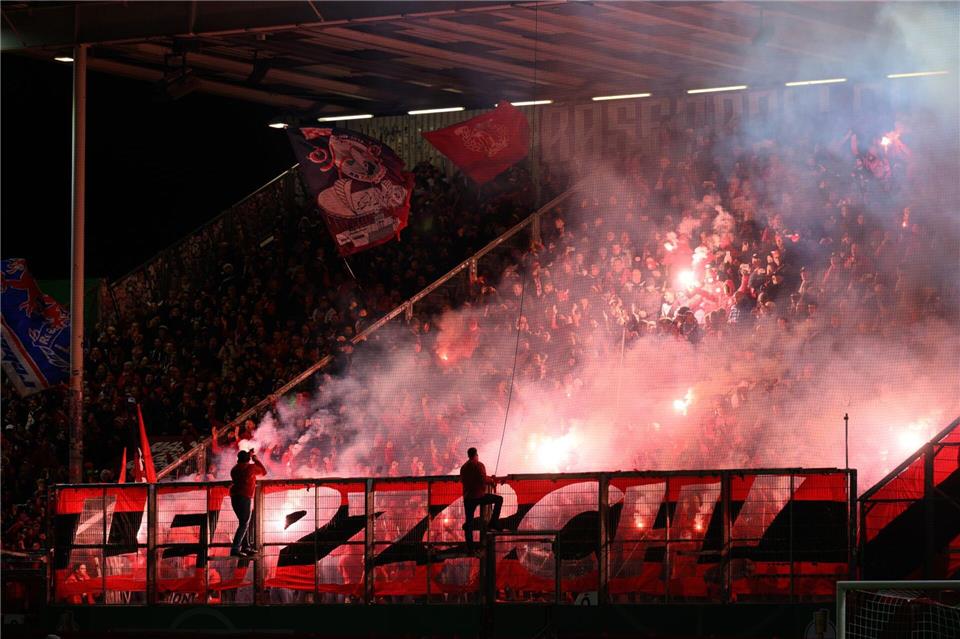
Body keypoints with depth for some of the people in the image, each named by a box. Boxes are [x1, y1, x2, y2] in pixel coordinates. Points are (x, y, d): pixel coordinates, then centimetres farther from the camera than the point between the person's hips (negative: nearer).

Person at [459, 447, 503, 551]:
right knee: (499, 499, 12)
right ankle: (493, 522, 2)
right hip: (479, 495, -6)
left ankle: (470, 546, 2)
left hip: (467, 498, 6)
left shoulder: (464, 467, 13)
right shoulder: (479, 465, -8)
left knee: (469, 522, 6)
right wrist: (491, 481, 3)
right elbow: (483, 480, -18)